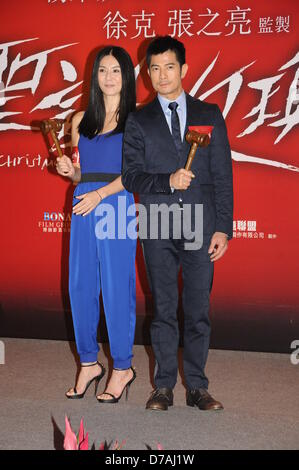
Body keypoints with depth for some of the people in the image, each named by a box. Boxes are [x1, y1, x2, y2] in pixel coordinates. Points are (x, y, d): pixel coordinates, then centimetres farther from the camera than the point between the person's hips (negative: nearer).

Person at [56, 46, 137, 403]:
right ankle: (89, 363, 20)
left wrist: (100, 193, -15)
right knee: (80, 286, 5)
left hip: (117, 206, -5)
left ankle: (122, 368, 11)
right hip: (83, 209, 5)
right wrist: (68, 171, 0)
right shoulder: (81, 121, 18)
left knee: (116, 288, -3)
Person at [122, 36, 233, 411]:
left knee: (199, 311, 6)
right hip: (158, 229, 0)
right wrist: (168, 181, -16)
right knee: (163, 310, 7)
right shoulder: (138, 121, 8)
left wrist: (223, 228, -1)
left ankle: (197, 387, 20)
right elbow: (130, 176, 2)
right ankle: (164, 386, 20)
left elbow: (222, 175, 5)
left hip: (201, 226, 0)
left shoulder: (209, 115, 9)